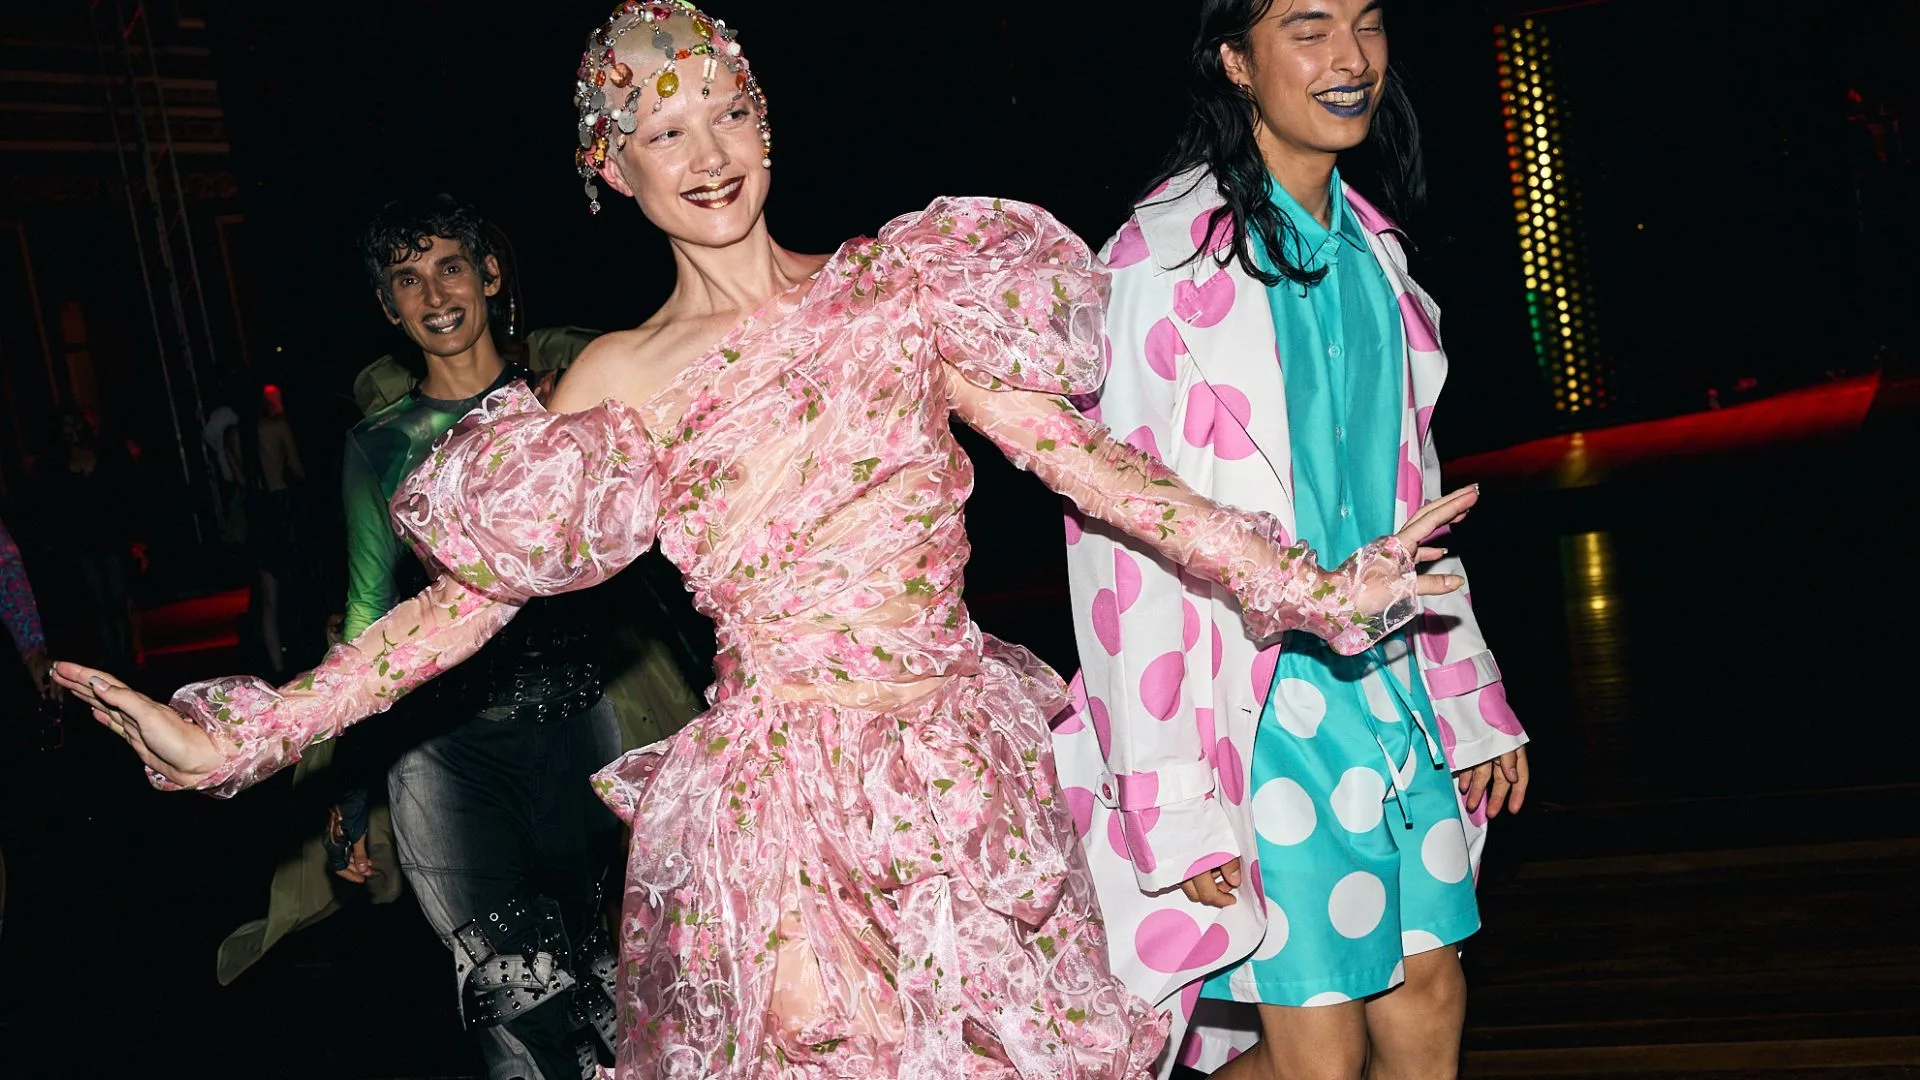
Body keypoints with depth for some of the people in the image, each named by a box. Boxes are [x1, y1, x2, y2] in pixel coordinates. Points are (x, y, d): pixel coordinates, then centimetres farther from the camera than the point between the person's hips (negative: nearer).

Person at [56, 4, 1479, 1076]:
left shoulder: (897, 287, 3)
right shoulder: (619, 382, 1)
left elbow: (1084, 457, -1)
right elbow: (467, 595, 0)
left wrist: (1306, 587, -6)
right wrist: (243, 737, -5)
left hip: (973, 771, 2)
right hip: (781, 803, -1)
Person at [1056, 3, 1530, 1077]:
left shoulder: (1373, 247, 9)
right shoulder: (1167, 263, -14)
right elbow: (1125, 547, -15)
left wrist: (1471, 697, 16)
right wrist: (1174, 802, -16)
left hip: (1395, 684, 7)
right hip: (1261, 706, -7)